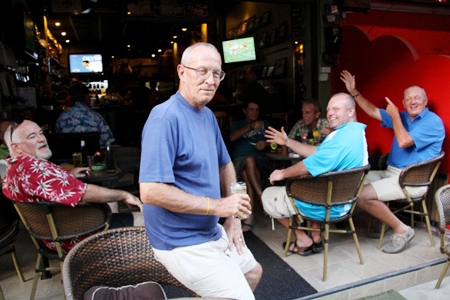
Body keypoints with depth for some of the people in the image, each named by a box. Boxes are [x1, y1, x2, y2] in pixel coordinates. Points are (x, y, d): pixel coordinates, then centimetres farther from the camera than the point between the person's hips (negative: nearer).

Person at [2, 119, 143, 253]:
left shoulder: (13, 169, 8)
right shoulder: (33, 166, -27)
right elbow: (84, 193, -30)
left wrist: (68, 175, 20)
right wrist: (124, 195, -18)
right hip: (74, 237, -12)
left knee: (110, 193, 30)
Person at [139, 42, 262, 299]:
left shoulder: (208, 115, 5)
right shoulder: (165, 118, -24)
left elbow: (225, 164, 14)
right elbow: (150, 192, -30)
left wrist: (234, 216, 4)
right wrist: (217, 206, -25)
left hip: (211, 231, 9)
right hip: (184, 243, -9)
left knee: (253, 272, 26)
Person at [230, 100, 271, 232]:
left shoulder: (265, 124, 28)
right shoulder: (237, 124, 24)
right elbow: (232, 137, 0)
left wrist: (265, 143, -7)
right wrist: (250, 126, -11)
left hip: (260, 161, 1)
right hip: (240, 161, 0)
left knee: (247, 174, -35)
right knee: (249, 161, -38)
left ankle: (249, 216, -39)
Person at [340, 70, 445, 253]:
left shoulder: (433, 122, -11)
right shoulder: (402, 117, 13)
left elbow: (404, 142, -24)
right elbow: (373, 111, 17)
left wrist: (395, 115, -13)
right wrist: (353, 91, 13)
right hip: (390, 173, 9)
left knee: (362, 195, -24)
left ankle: (401, 230, -6)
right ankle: (385, 218, 9)